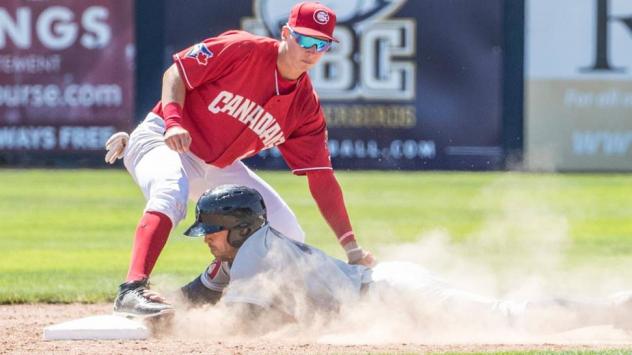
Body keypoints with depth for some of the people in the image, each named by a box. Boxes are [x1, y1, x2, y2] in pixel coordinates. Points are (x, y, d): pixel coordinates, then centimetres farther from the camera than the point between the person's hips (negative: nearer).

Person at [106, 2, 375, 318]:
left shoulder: (305, 106, -5)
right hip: (164, 140, -7)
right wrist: (173, 121, -36)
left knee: (288, 236, -1)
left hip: (216, 168, 7)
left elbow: (322, 179, -3)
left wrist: (351, 248, -8)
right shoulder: (242, 50, -19)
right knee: (171, 190, -40)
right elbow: (176, 73, -17)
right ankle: (132, 291, -52)